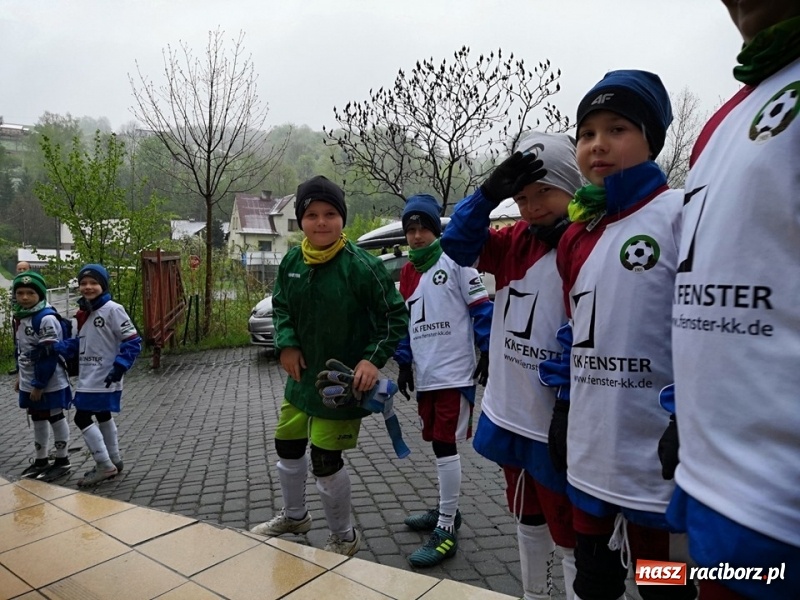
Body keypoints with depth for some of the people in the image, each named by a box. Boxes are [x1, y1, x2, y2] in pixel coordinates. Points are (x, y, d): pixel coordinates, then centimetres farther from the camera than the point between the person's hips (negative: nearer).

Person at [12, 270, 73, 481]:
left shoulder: (46, 319, -20)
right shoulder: (22, 317, 8)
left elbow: (49, 356, -22)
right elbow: (20, 350, 19)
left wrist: (39, 385, -19)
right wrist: (19, 376, 19)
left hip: (49, 384, -9)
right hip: (29, 383, 9)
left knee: (55, 418, 4)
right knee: (38, 419, 18)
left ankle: (62, 462, 18)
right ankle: (41, 460, 32)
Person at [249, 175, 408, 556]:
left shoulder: (362, 265, -21)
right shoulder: (291, 262, -3)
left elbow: (395, 317, -13)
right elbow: (280, 306, 11)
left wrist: (373, 359, -23)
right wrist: (285, 343, -6)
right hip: (301, 375, 7)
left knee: (325, 460, 0)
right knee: (287, 446, 21)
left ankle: (344, 537, 27)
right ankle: (294, 516, 48)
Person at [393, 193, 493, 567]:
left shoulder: (454, 261, -6)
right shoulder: (407, 273, 13)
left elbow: (481, 308, -8)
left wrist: (487, 354, -13)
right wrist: (404, 363, 13)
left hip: (454, 373, -7)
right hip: (425, 375, 7)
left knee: (445, 446, -5)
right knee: (438, 444, 16)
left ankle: (446, 531, 5)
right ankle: (446, 510, 33)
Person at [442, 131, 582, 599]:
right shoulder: (515, 241, 4)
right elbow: (459, 244, -2)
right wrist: (489, 194, -16)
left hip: (555, 423, -7)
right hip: (507, 413, 7)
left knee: (568, 533, 10)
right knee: (527, 518, 25)